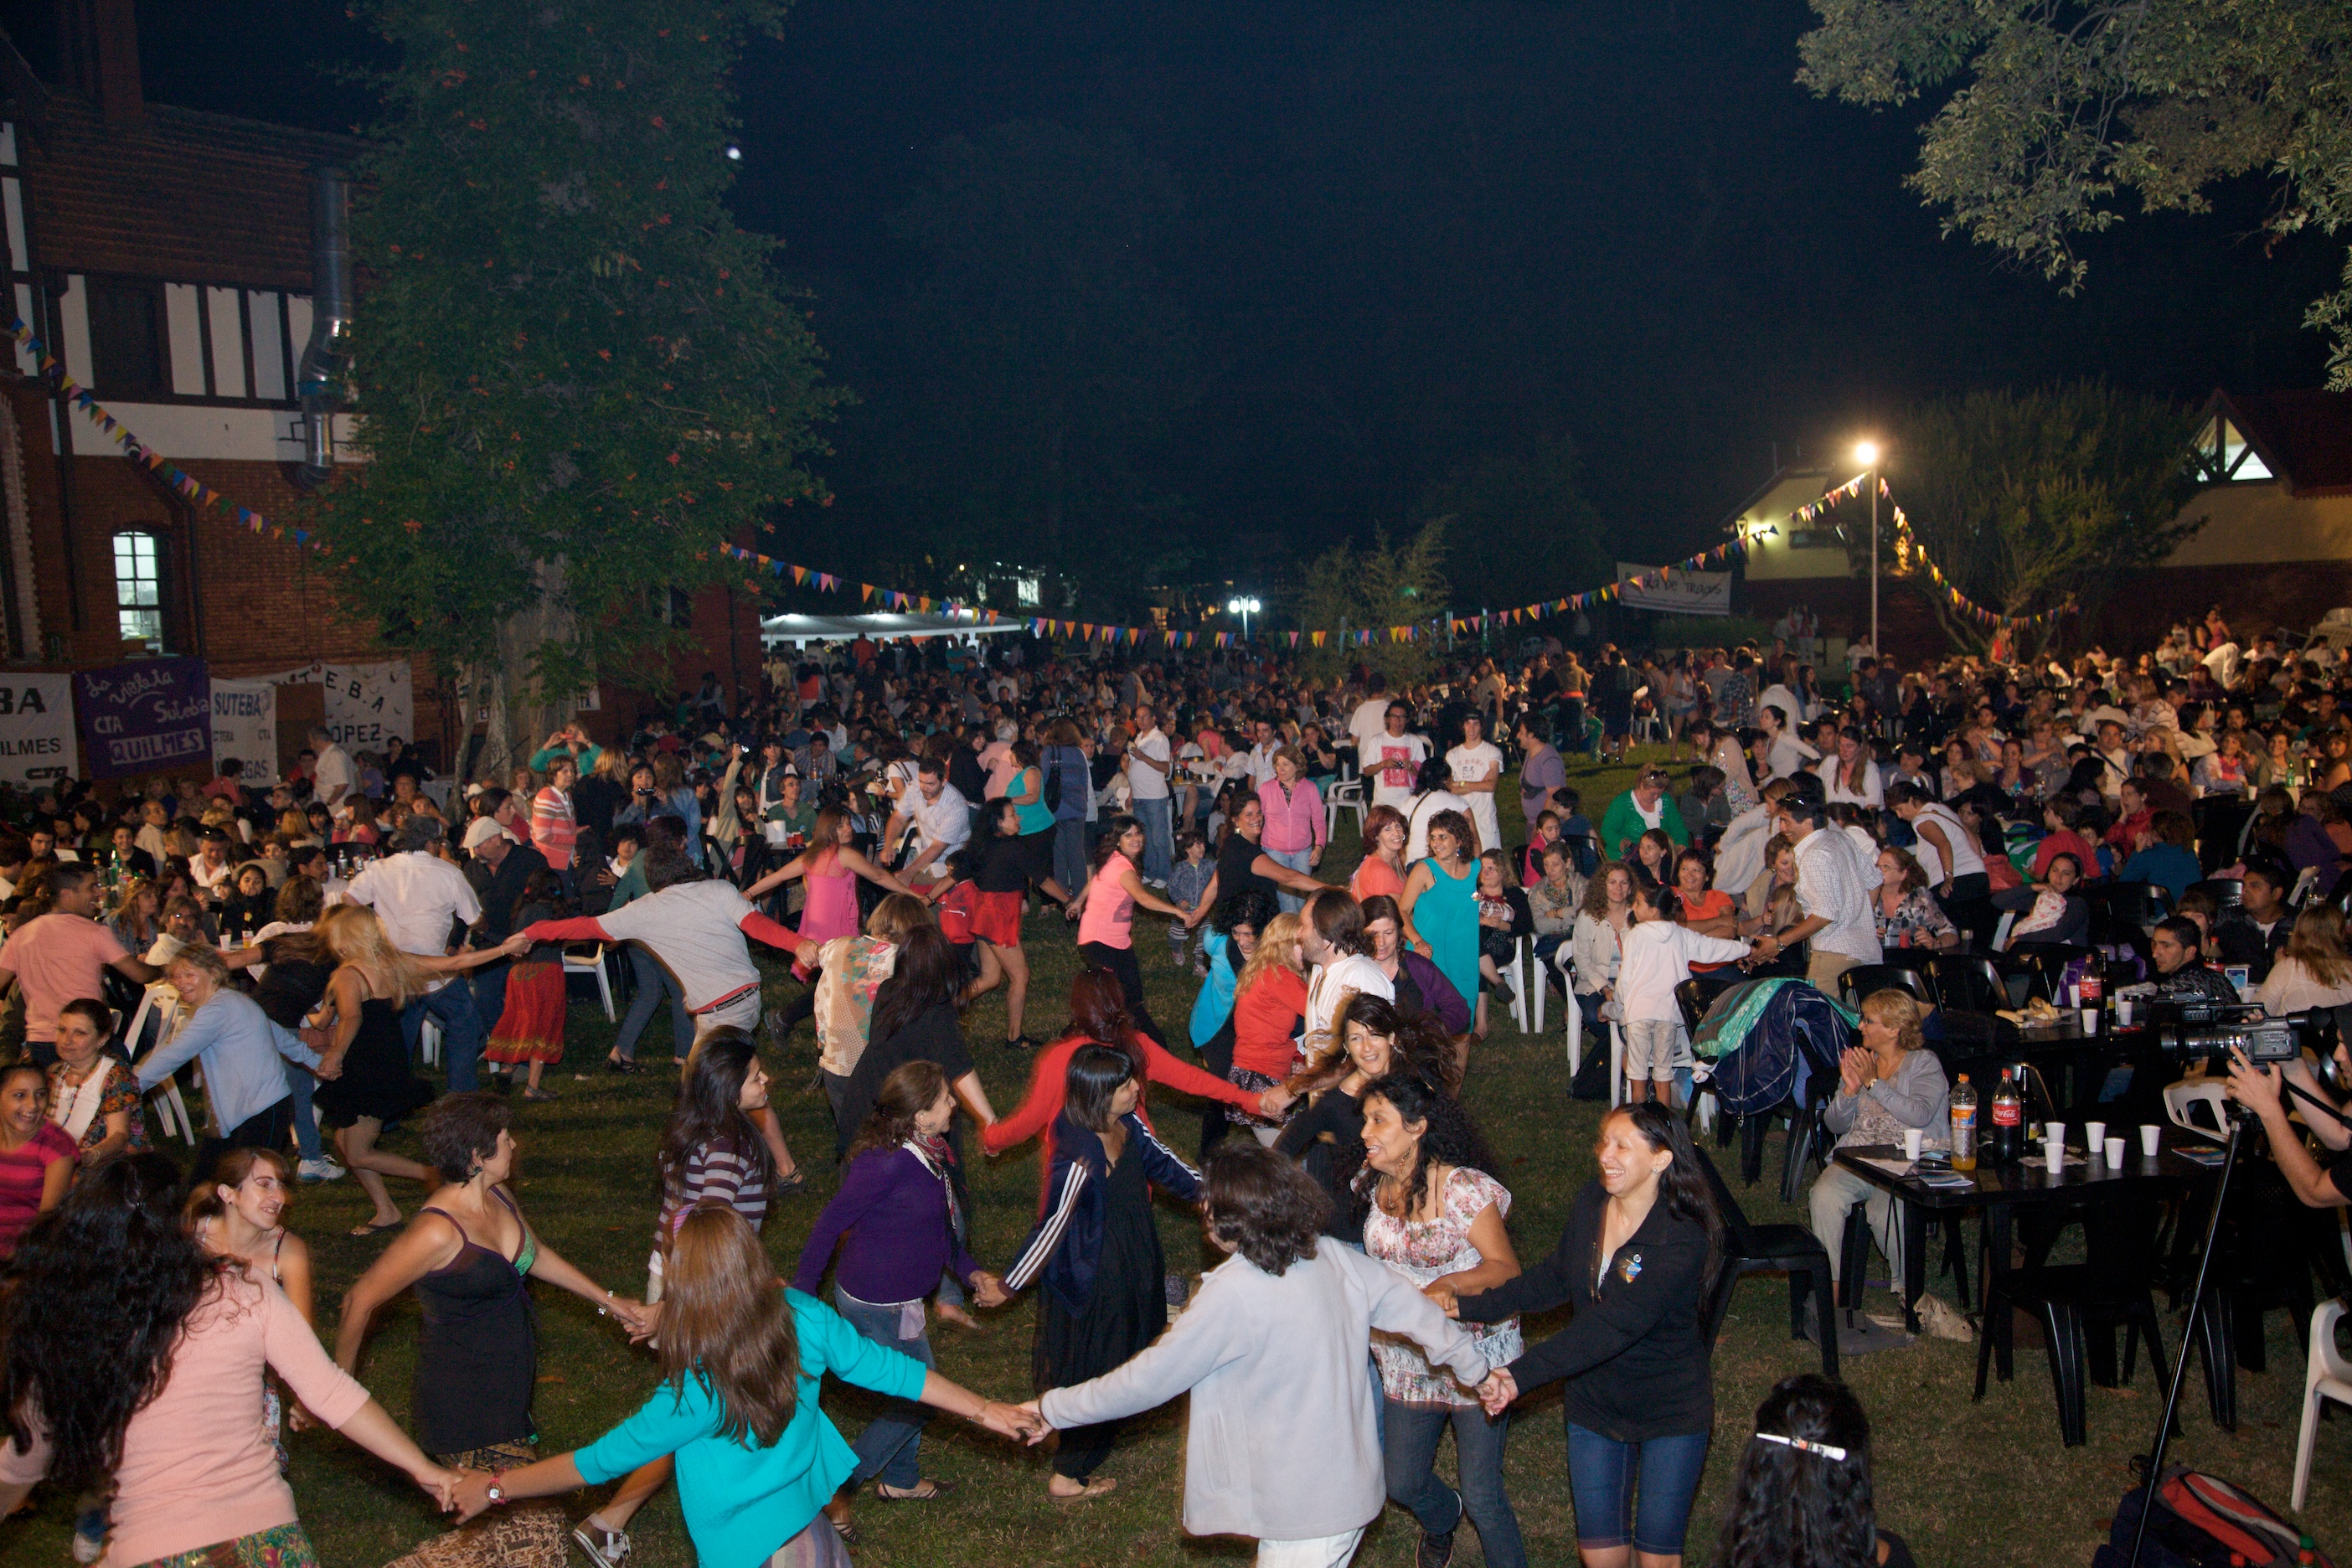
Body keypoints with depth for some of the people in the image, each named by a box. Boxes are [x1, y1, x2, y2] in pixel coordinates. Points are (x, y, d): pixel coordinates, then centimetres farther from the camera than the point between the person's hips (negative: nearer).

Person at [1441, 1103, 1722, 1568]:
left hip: (1671, 1411, -5)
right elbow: (1553, 1280, 5)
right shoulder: (1591, 1202, -7)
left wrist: (1523, 1374, -42)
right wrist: (1467, 1307, -4)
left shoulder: (1682, 1239, -27)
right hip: (1594, 1403, 5)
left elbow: (1613, 1327, -35)